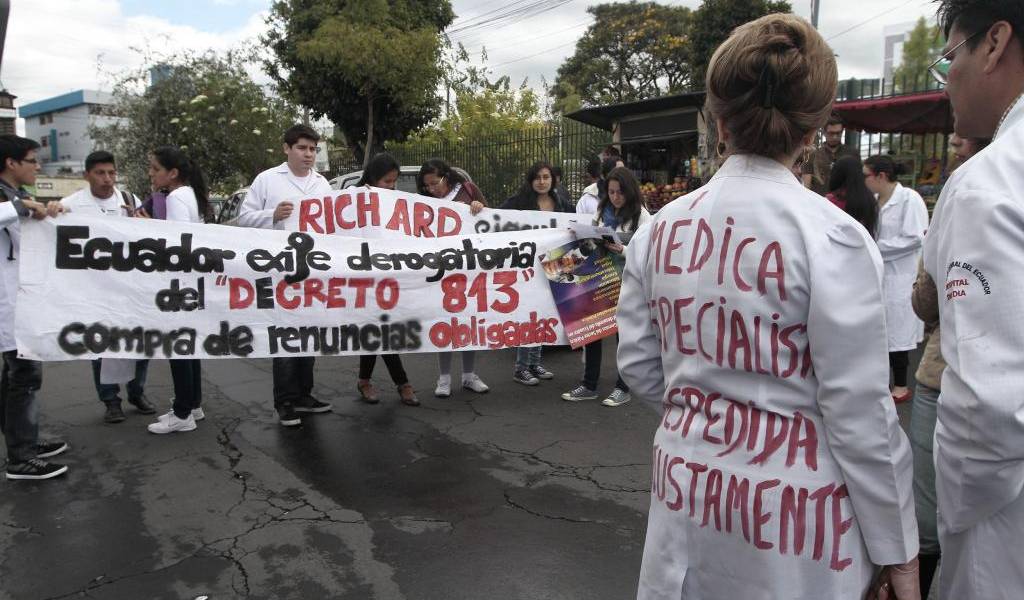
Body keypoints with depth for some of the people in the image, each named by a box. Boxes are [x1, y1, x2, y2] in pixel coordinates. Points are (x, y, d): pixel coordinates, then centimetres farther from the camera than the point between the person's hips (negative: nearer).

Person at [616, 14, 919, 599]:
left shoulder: (662, 228, -4)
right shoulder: (831, 236, -17)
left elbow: (639, 368, 3)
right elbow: (860, 414, -14)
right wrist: (895, 546, -2)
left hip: (689, 489, 4)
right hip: (790, 510, -3)